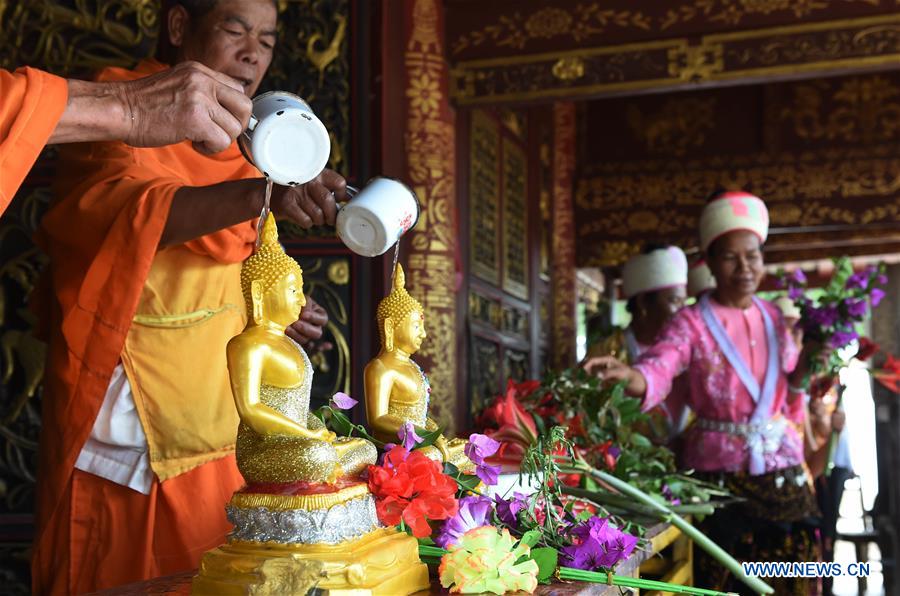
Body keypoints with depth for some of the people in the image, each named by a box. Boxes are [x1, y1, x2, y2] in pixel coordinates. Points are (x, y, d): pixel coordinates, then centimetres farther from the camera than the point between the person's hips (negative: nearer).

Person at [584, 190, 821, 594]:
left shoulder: (774, 318, 9)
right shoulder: (692, 323, -7)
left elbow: (787, 398, 14)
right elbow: (657, 371, -26)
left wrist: (806, 365, -5)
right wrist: (626, 374, -48)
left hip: (782, 472, 5)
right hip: (720, 475, -5)